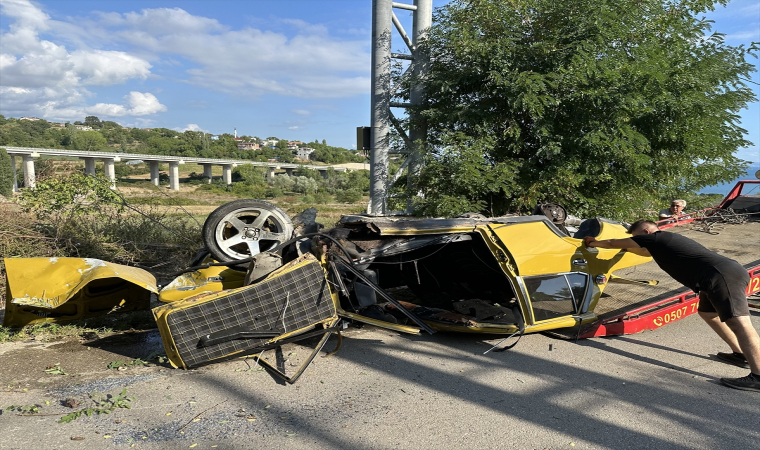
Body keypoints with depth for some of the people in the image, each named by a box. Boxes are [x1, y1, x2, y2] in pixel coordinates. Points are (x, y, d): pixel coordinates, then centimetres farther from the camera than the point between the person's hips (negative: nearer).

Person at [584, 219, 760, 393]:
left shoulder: (653, 237, 2)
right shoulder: (666, 241, 28)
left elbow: (613, 243, 11)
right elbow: (646, 252, 51)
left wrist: (593, 243, 27)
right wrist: (627, 246, 58)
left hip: (723, 277, -10)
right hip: (728, 274, 10)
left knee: (738, 323, -18)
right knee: (707, 312, 26)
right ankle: (740, 354, 27)